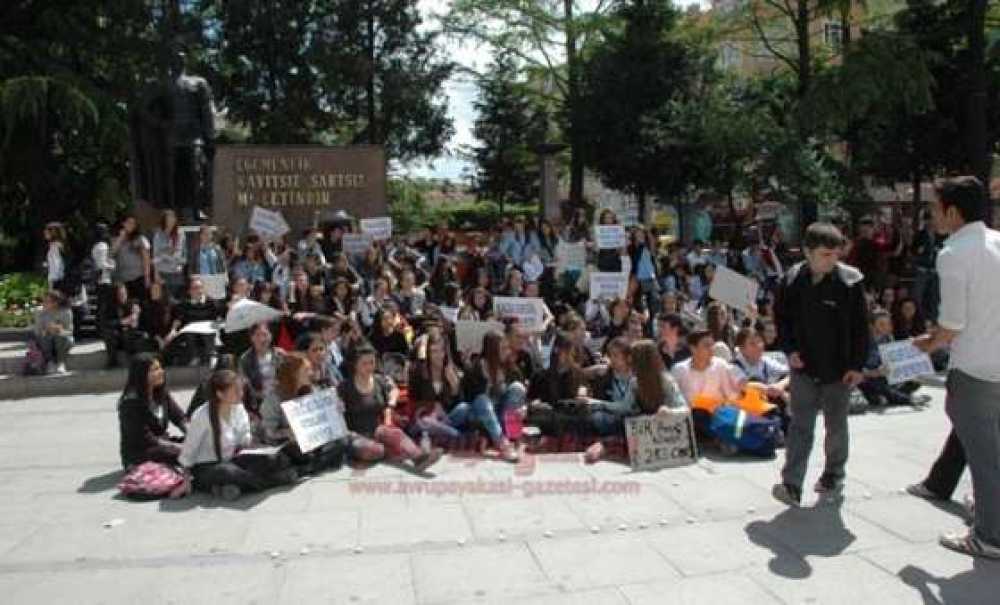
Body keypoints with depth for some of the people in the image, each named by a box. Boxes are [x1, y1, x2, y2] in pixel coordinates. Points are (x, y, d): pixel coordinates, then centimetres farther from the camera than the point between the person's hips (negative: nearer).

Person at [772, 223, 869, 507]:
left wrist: (857, 365, -8)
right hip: (803, 367, 1)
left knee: (836, 425, 14)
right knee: (800, 425, -1)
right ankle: (792, 485, -2)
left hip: (839, 367, -1)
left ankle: (834, 474, 33)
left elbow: (861, 326, -6)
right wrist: (790, 350, -5)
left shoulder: (850, 280, -10)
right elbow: (781, 318, 7)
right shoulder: (792, 280, -5)